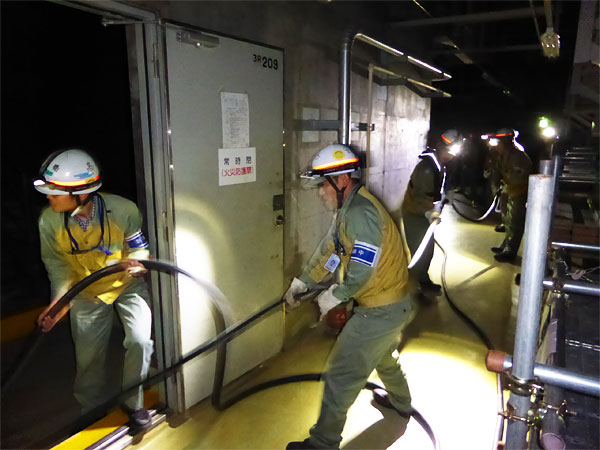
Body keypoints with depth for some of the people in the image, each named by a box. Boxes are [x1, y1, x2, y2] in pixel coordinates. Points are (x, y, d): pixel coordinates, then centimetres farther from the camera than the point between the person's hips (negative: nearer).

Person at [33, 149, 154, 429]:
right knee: (88, 356, 11)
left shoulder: (122, 210, -28)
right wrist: (59, 299, -20)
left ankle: (134, 403, 15)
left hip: (127, 283, -2)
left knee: (140, 341, -14)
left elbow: (139, 246, -13)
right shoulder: (49, 221, -21)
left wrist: (138, 262, -35)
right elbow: (57, 263, -8)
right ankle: (91, 411, 40)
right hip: (87, 291, 2)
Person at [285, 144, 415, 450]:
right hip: (396, 304, 11)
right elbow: (328, 249, 13)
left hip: (380, 311, -10)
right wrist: (301, 282, 13)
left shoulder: (360, 212, -26)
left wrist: (334, 296, -19)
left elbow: (363, 269, -33)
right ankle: (400, 402, 58)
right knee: (383, 355, 34)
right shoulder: (349, 208, 7)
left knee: (341, 375, 0)